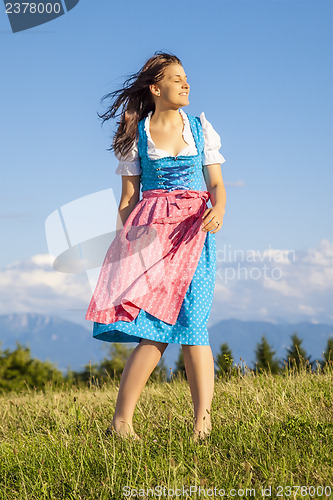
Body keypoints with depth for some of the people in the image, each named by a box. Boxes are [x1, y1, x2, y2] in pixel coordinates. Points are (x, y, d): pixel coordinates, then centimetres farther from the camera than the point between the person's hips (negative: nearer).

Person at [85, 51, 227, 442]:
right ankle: (121, 422, -8)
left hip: (193, 232, 1)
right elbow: (128, 196, 10)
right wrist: (125, 240, 0)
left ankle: (202, 425, -14)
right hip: (150, 231, -1)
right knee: (156, 328, -13)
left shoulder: (201, 128, 14)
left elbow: (217, 183, 10)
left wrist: (218, 209, -12)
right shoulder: (137, 133, 10)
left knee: (191, 323, -12)